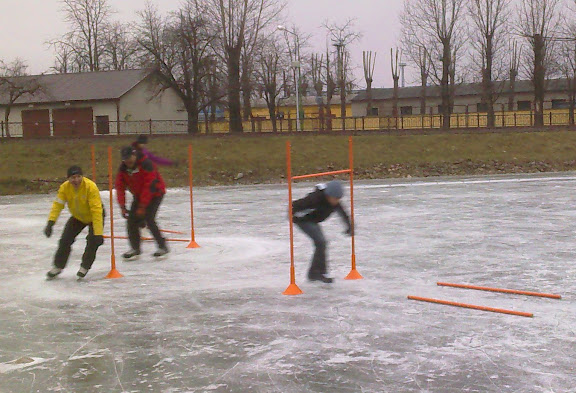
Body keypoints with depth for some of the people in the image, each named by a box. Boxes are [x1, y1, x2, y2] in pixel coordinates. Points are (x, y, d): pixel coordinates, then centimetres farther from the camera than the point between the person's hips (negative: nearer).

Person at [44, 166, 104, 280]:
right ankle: (58, 266, 18)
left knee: (93, 242, -17)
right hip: (77, 217, 4)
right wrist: (50, 222, -32)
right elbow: (58, 205, -18)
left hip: (93, 217, -4)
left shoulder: (91, 187, -35)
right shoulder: (65, 187, -20)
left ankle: (85, 267, 6)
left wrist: (98, 233, -40)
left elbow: (96, 210, -37)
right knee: (65, 240, -1)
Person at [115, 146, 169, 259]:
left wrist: (142, 206, -29)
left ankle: (163, 247, -8)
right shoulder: (123, 168, -8)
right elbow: (120, 187, -7)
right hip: (138, 195, 7)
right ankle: (135, 249, 10)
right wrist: (123, 207, -17)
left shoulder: (146, 164, -28)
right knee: (132, 219, -3)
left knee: (149, 219, -20)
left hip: (155, 193, -7)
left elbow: (149, 187, -29)